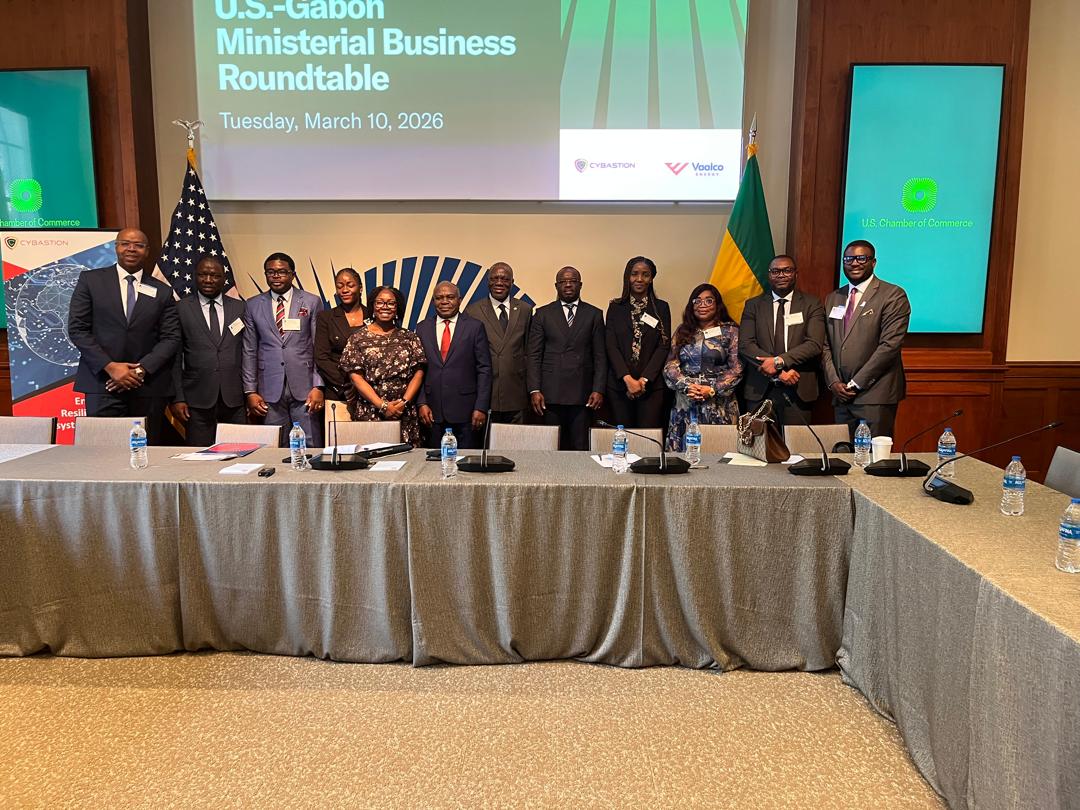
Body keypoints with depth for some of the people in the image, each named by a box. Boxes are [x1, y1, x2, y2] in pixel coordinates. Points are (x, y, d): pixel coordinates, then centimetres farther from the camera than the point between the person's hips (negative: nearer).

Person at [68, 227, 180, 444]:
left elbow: (171, 337, 5)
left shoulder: (162, 291, 10)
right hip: (102, 383, -1)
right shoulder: (90, 280, 7)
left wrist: (141, 370, -9)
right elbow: (77, 328, 2)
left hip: (148, 385, 1)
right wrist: (110, 367, -9)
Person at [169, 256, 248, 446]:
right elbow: (175, 357, 3)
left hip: (234, 399, 1)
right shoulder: (181, 308, 4)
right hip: (197, 401, -1)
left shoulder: (239, 307, 9)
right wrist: (177, 398, -3)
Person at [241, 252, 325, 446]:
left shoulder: (312, 302, 5)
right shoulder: (253, 306, 10)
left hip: (304, 387, -1)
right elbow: (249, 352, 9)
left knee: (311, 448, -2)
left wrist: (318, 387, -5)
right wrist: (250, 391, 3)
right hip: (270, 390, 1)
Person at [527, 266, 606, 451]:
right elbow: (534, 355, 5)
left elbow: (600, 356, 7)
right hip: (550, 394, 0)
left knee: (580, 448, 0)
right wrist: (534, 390, -5)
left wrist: (598, 390, -3)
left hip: (582, 395, 0)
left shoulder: (594, 315, 9)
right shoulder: (543, 314, 9)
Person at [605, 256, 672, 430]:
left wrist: (644, 379, -10)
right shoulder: (616, 307, 9)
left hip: (652, 384, 0)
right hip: (619, 383, 0)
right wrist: (627, 378, -12)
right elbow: (611, 346, 1)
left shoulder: (661, 308, 8)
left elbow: (664, 346, 1)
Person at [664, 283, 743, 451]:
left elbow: (736, 368, -1)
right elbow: (670, 365, 7)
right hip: (685, 404, 2)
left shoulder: (730, 331, 6)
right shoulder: (682, 331, 14)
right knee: (683, 452, -2)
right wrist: (687, 386, -10)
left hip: (719, 404, -2)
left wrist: (713, 390, -12)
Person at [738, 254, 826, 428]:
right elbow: (745, 345, -3)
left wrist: (779, 361, -17)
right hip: (760, 392, 1)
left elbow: (815, 344, -5)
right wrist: (779, 372, -12)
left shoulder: (812, 304, 6)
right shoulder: (753, 305, 8)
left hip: (799, 391, 0)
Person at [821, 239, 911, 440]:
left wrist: (856, 383, -11)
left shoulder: (893, 295, -2)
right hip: (841, 395, 5)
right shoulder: (833, 298, 16)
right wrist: (834, 382, -1)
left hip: (875, 396, -5)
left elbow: (890, 345, -11)